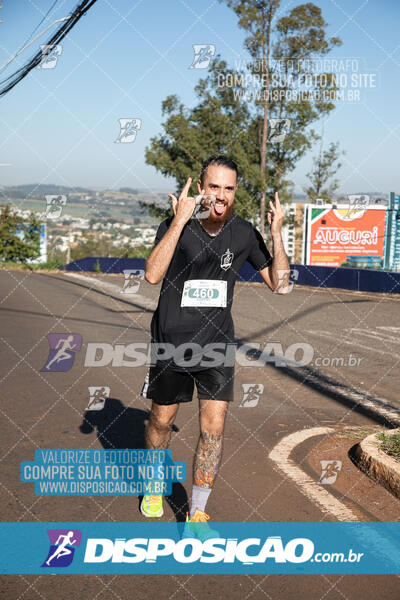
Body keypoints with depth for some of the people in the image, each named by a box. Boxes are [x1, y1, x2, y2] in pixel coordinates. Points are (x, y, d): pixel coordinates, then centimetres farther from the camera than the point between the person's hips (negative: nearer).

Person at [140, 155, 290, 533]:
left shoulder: (244, 232, -2)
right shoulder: (175, 225, -11)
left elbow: (279, 285, -1)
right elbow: (153, 275, -28)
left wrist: (276, 233, -13)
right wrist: (180, 220, -33)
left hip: (217, 345, 2)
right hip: (171, 344, -1)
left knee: (213, 428, -4)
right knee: (161, 420, 14)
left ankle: (197, 513, 13)